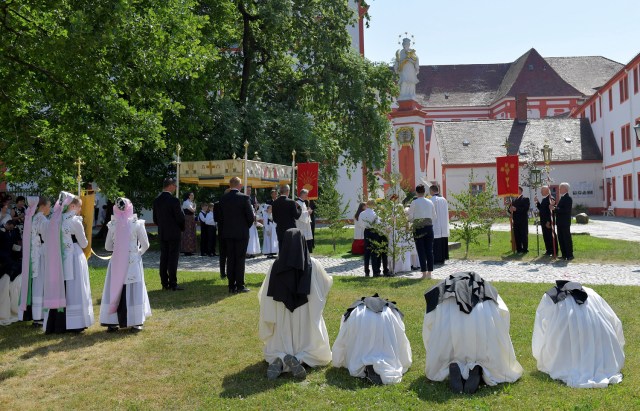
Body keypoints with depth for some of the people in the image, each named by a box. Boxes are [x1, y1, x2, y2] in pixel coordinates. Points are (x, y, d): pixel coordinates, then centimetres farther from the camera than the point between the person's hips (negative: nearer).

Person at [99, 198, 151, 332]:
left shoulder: (112, 225, -2)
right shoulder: (137, 224, -9)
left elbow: (108, 246, 5)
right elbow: (145, 245, -5)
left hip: (116, 262, 2)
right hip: (133, 262, -2)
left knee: (115, 291, 9)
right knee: (133, 291, 6)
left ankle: (111, 323, 12)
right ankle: (135, 322, 9)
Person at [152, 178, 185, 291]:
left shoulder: (156, 201, 5)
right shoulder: (173, 200, -16)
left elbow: (155, 218, 10)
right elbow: (180, 217, -13)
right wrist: (182, 229, 4)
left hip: (162, 234, 6)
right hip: (174, 233, -6)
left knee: (163, 258, 10)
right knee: (173, 259, -3)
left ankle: (164, 283, 13)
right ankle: (173, 284, -1)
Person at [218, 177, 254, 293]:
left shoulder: (223, 198, 2)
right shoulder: (244, 197, -11)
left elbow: (220, 216, 6)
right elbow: (250, 216, -10)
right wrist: (247, 226, 8)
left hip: (228, 233, 4)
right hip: (241, 233, -4)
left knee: (230, 259, 9)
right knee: (240, 259, 0)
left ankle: (231, 285, 12)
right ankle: (240, 286, 2)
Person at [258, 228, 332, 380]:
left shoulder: (276, 266, -9)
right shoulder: (313, 265, -12)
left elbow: (264, 295, -2)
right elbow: (327, 284, 6)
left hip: (283, 319, 2)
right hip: (307, 318, -1)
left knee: (276, 349, 25)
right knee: (319, 353, 18)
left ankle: (279, 360, -12)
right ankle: (299, 359, -15)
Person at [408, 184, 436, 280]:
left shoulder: (414, 202, -4)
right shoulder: (430, 202, 7)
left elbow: (410, 217, -3)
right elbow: (435, 217, 10)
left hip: (418, 228, -3)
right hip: (429, 226, 3)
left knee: (421, 251, 1)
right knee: (429, 250, 7)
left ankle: (424, 273, 1)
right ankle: (429, 272, 9)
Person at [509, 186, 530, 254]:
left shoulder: (525, 199, 0)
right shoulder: (514, 200, 18)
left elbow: (526, 208, -14)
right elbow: (510, 208, 14)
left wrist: (516, 209, -21)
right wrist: (510, 209, -10)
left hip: (523, 221, -5)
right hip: (516, 220, 5)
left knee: (524, 235, -3)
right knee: (516, 235, 4)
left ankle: (525, 249, 2)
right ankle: (519, 249, 11)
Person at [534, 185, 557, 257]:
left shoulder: (550, 199, -15)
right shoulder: (544, 199, 15)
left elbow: (551, 211, -20)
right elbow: (541, 208, 19)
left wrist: (548, 222, -22)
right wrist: (537, 202, 9)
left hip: (548, 222, -9)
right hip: (544, 222, 9)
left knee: (551, 236, -2)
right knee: (546, 236, 12)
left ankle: (554, 252, 6)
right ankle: (548, 250, 20)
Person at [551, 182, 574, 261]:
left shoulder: (568, 198, -12)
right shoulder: (562, 198, 17)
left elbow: (565, 210, -22)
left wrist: (555, 209, -23)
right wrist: (554, 205, 4)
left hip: (565, 222, -9)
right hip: (560, 222, 9)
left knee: (567, 239, -4)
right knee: (561, 239, 11)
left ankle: (569, 255, 1)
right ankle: (564, 255, 17)